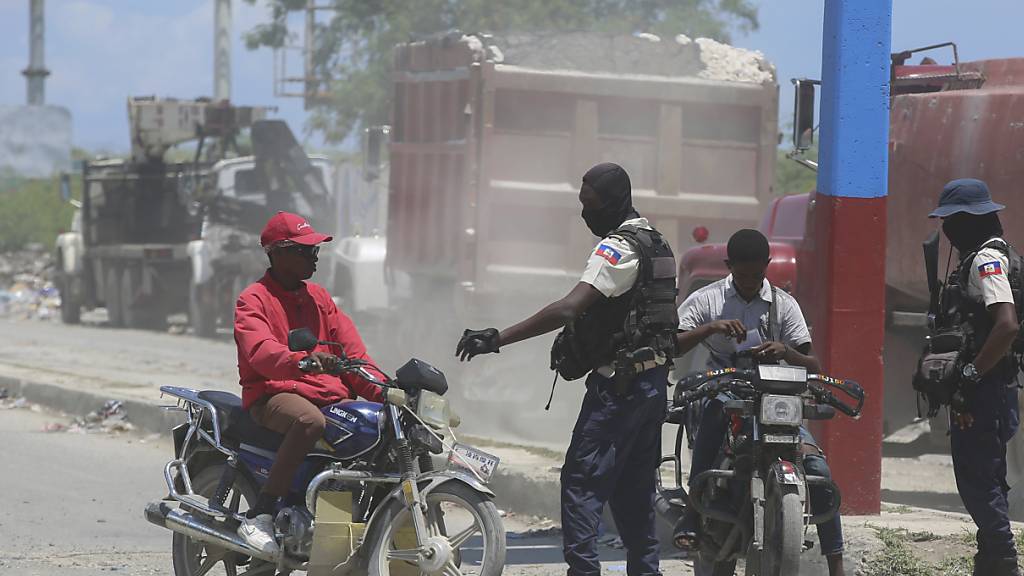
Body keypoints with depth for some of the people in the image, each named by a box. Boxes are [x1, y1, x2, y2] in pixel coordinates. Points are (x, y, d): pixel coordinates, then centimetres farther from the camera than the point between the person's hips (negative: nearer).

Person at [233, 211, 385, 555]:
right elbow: (261, 353, -19)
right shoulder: (253, 300, 1)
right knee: (311, 421, -40)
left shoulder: (319, 297, 23)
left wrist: (383, 391, -2)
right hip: (273, 394, -7)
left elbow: (351, 351, 15)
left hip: (329, 393, 7)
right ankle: (258, 517, -37)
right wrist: (302, 361, -40)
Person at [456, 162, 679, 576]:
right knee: (633, 487, 15)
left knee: (581, 481, -10)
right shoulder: (654, 243, 16)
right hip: (653, 379, 10)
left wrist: (497, 339, -31)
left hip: (619, 383, -10)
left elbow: (568, 310, -28)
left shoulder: (618, 248, -17)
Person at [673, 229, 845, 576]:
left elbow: (813, 367, 3)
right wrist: (709, 328, -23)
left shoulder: (783, 305, 8)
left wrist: (785, 352, -20)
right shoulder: (706, 300, 4)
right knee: (714, 413, -40)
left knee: (817, 465, -19)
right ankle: (693, 511, -33)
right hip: (721, 394, -2)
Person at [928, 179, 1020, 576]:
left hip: (984, 391, -11)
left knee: (977, 480, -9)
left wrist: (972, 373, -22)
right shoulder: (980, 258, 17)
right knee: (984, 480, 16)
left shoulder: (987, 260, -16)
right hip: (984, 390, 11)